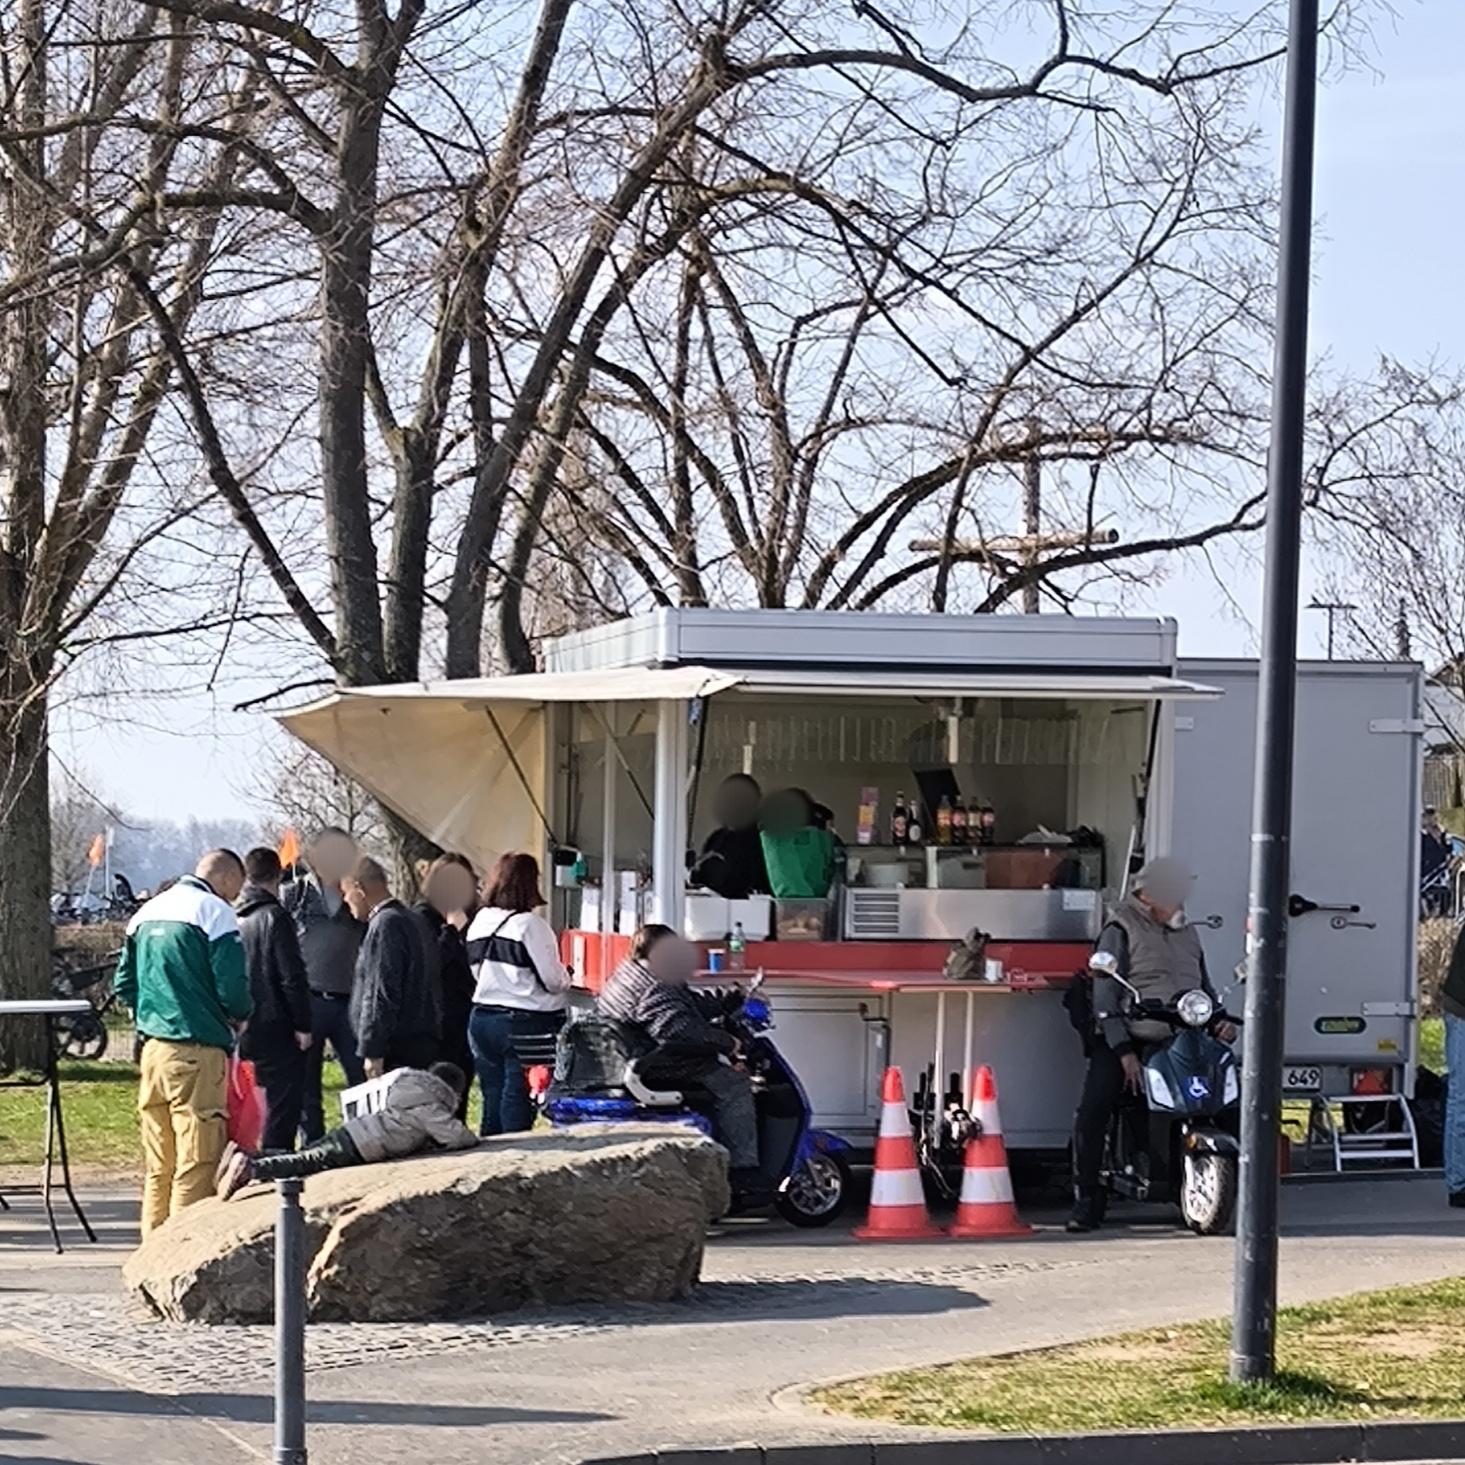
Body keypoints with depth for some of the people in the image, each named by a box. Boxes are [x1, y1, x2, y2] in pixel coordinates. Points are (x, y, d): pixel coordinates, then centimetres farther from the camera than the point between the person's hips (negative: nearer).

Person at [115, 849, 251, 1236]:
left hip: (152, 1047, 7)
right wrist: (238, 1016, 6)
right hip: (197, 1051, -7)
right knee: (196, 1164, -4)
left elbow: (124, 985, 16)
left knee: (157, 1167, 12)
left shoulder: (146, 913, 15)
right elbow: (232, 989, -13)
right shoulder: (214, 911, -8)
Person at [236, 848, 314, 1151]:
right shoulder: (274, 917, -12)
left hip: (245, 1031, 7)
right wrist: (303, 1025, -11)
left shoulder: (234, 919, 9)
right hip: (276, 1029, -7)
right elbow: (293, 977, -16)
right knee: (283, 1106, -4)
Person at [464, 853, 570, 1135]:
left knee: (493, 1099, 13)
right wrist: (565, 978, 7)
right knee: (517, 1110, -2)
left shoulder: (479, 922, 5)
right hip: (525, 1026, -6)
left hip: (482, 1019, 6)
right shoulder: (530, 924, -14)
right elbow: (553, 980, -13)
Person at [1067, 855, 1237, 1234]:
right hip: (1125, 1041, -5)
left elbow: (1204, 986, 28)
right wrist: (1124, 1052, -17)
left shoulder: (1187, 934, 19)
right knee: (1092, 1114, -23)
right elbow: (1105, 997, -8)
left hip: (1180, 1041, 5)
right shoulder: (1120, 932, -1)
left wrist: (1219, 1021, 5)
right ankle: (1085, 1200, -14)